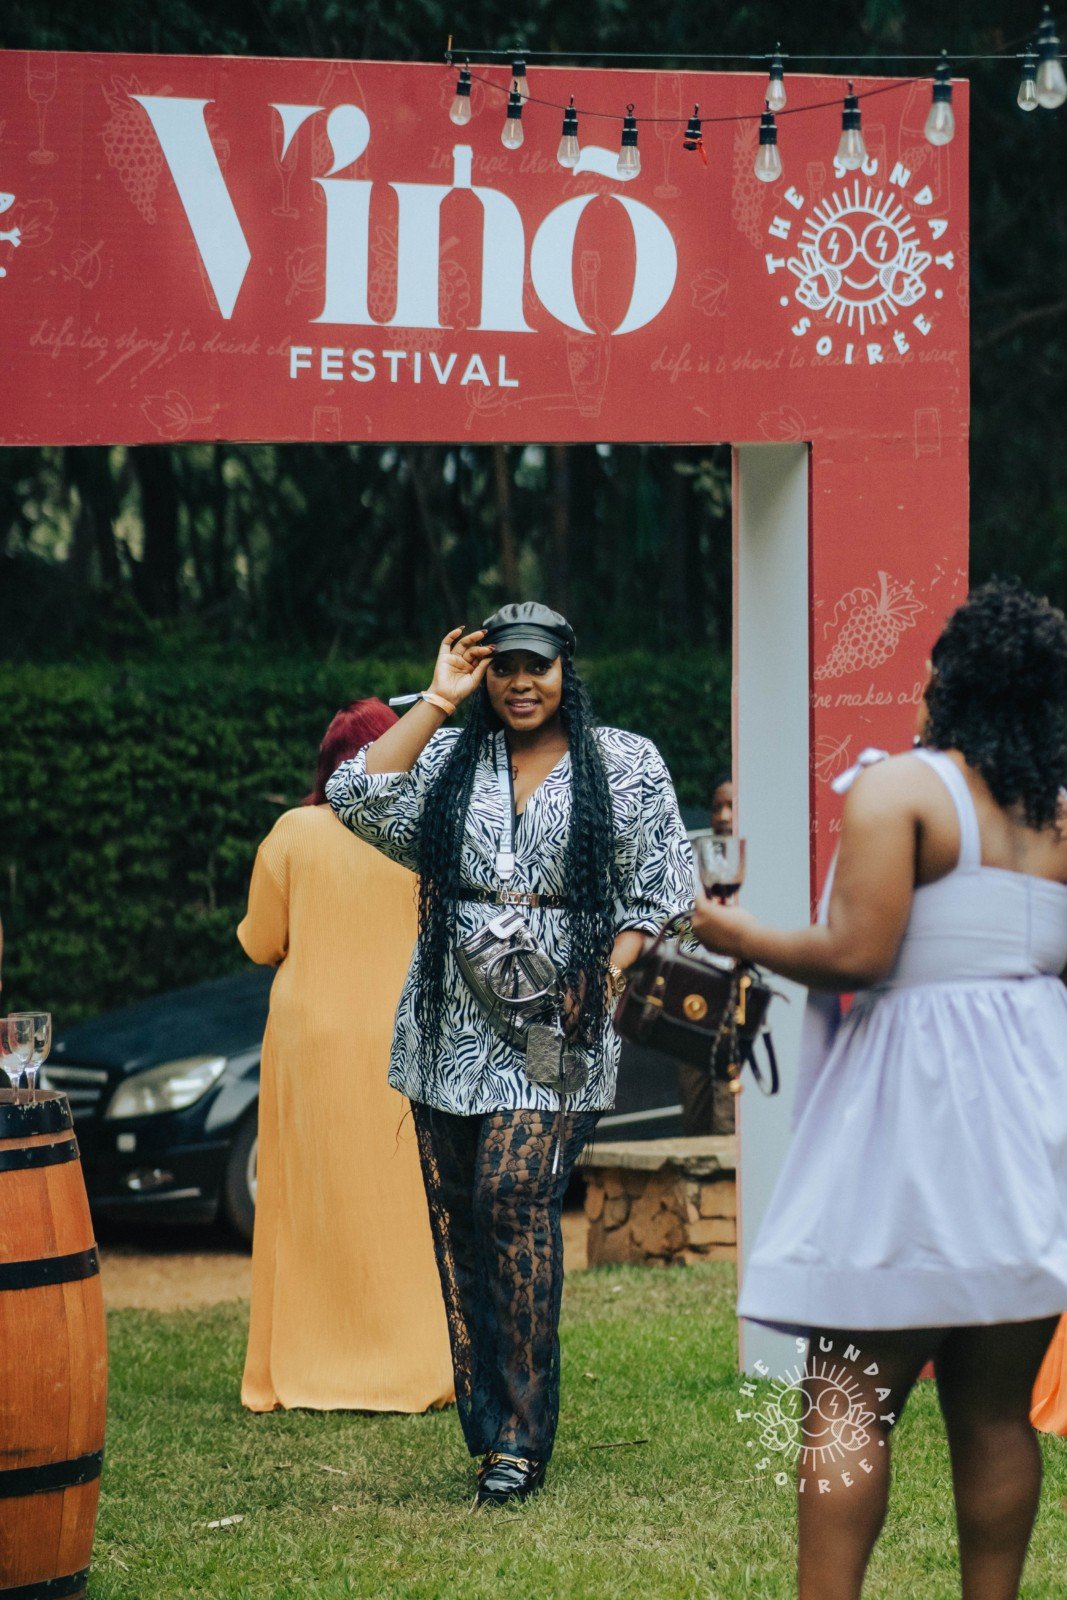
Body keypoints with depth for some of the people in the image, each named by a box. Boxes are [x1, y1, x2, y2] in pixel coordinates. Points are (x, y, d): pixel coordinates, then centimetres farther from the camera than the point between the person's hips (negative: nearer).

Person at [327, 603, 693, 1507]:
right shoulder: (447, 759, 12)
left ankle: (520, 1440, -12)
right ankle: (489, 1431, 11)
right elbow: (358, 799, -6)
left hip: (552, 1029, -4)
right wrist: (437, 702, -3)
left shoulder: (626, 765, 7)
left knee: (515, 1200, -18)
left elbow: (660, 891, 6)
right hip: (449, 1028, 4)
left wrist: (607, 975, -8)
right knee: (457, 1219, 2)